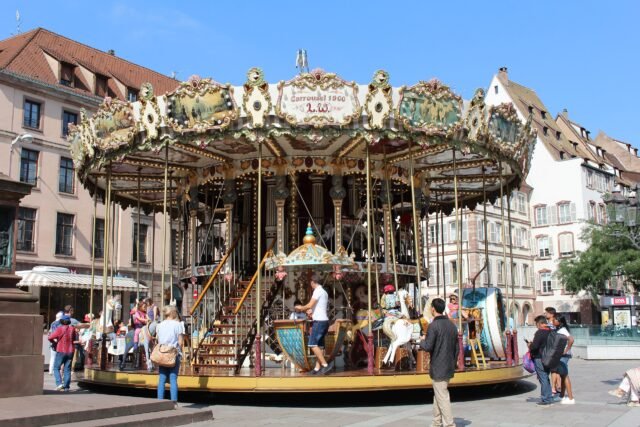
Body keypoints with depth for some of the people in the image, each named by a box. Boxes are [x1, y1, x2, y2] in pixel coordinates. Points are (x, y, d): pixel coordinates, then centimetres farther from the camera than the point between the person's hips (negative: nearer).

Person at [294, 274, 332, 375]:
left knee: (313, 345, -10)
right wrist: (312, 312, 33)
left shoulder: (317, 291, -11)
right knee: (319, 345, 8)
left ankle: (325, 365, -14)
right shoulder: (324, 292, 18)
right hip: (324, 321, 10)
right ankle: (317, 368, 8)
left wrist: (301, 308, 0)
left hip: (319, 321, -10)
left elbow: (310, 305, -16)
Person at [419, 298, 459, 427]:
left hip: (438, 368, -8)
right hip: (449, 368, 8)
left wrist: (422, 340, 3)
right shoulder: (452, 325, 8)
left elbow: (428, 347, -18)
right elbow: (457, 348, 12)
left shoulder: (434, 325, -15)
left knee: (442, 398, -3)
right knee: (438, 394, 18)